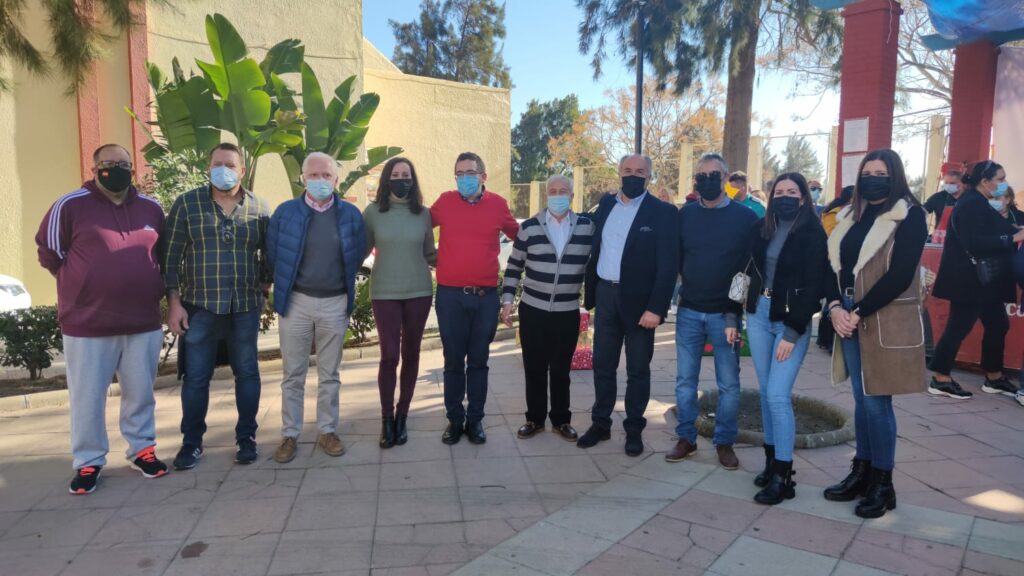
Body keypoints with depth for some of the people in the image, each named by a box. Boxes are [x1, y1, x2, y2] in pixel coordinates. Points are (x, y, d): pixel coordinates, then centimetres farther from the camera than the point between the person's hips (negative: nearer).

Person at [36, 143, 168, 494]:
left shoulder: (151, 209, 8)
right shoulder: (70, 206, -4)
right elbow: (49, 252, 4)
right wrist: (82, 285, 5)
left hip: (143, 322, 3)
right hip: (88, 324, -3)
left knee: (140, 393, 12)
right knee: (87, 399, 6)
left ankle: (143, 450, 28)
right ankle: (88, 463, 21)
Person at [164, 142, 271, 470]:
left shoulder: (258, 208, 3)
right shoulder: (187, 204, -1)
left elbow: (269, 254, 11)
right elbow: (172, 256, -2)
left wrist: (263, 288, 4)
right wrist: (174, 302, -6)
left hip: (246, 307, 1)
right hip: (199, 306, -1)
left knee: (247, 372, 9)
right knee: (195, 376, 6)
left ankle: (246, 438, 22)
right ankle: (192, 442, 21)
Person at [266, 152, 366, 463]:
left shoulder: (351, 214, 0)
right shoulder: (285, 212, -2)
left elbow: (358, 254, 9)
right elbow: (272, 254, 5)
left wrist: (344, 283, 8)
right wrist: (283, 287, 9)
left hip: (335, 303, 1)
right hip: (296, 301, 0)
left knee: (329, 374, 11)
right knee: (293, 374, 8)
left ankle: (328, 431, 23)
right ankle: (289, 435, 19)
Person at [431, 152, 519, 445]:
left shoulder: (498, 204, 1)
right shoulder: (445, 202, 0)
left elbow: (516, 233, 19)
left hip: (486, 296, 0)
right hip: (450, 295, 0)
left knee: (479, 361, 11)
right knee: (453, 362, 9)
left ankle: (475, 419, 24)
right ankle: (454, 419, 24)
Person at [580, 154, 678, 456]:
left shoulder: (662, 212, -7)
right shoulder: (605, 205, 8)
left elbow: (667, 266, -12)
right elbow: (595, 249, 11)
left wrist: (656, 308, -18)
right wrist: (590, 292, 5)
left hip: (639, 300, -4)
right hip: (605, 295, 4)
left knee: (638, 369, 8)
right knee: (602, 364, 12)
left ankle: (634, 429, 22)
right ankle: (600, 423, 26)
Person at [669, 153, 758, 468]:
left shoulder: (745, 216, -2)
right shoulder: (685, 214, 5)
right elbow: (675, 258, 9)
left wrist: (737, 310, -6)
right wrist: (686, 287, -2)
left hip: (725, 313, -2)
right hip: (688, 311, 2)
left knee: (728, 383, 7)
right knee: (685, 379, 8)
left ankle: (724, 442, 21)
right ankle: (686, 437, 21)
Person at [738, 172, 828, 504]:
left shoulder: (813, 234, -6)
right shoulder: (760, 229, 8)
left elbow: (814, 287, -11)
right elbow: (746, 272, 9)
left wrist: (792, 332, -16)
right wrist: (733, 317, 5)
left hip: (791, 321, -5)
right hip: (757, 315, 5)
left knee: (778, 396, -9)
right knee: (766, 393, 10)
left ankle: (783, 476, 2)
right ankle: (772, 459, 23)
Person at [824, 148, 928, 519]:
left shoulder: (910, 216, -6)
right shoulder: (851, 216, 13)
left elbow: (900, 275, -15)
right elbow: (834, 265, 8)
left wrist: (858, 313, -15)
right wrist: (835, 307, -8)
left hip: (886, 322, -6)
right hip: (850, 318, 6)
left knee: (877, 402, -2)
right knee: (861, 399, 12)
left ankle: (883, 485, 12)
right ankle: (861, 472, 23)